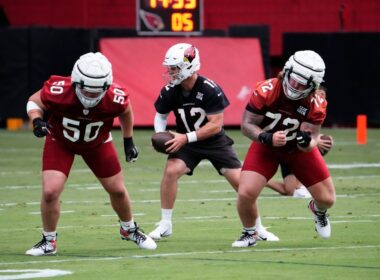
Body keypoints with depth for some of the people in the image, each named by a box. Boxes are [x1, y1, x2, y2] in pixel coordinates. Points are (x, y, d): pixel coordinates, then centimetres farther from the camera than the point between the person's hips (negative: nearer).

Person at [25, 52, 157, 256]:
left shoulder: (115, 99, -33)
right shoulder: (58, 92, -39)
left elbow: (125, 112, -6)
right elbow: (34, 102, -17)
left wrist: (128, 141, 1)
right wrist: (37, 120, -37)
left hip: (97, 143, 2)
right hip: (60, 141, -2)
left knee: (118, 190, 10)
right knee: (50, 192, -17)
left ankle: (129, 230, 40)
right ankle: (48, 242, 7)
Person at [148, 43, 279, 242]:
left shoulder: (210, 90, -25)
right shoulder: (169, 92, -14)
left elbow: (215, 125, -24)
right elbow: (160, 115, 5)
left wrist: (186, 137, -30)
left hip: (214, 141, -2)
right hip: (186, 142, 2)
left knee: (240, 181, -7)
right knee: (171, 171, -24)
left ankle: (258, 228, 10)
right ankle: (165, 225, -10)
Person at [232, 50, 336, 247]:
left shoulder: (316, 103, -23)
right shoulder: (266, 91, -30)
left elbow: (311, 138, -23)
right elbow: (246, 125, -23)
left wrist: (307, 142, -47)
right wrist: (267, 138, -40)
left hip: (298, 149, 2)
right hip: (266, 146, -2)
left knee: (327, 199, 1)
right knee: (246, 194, -21)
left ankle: (318, 210, 42)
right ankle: (249, 234, 10)